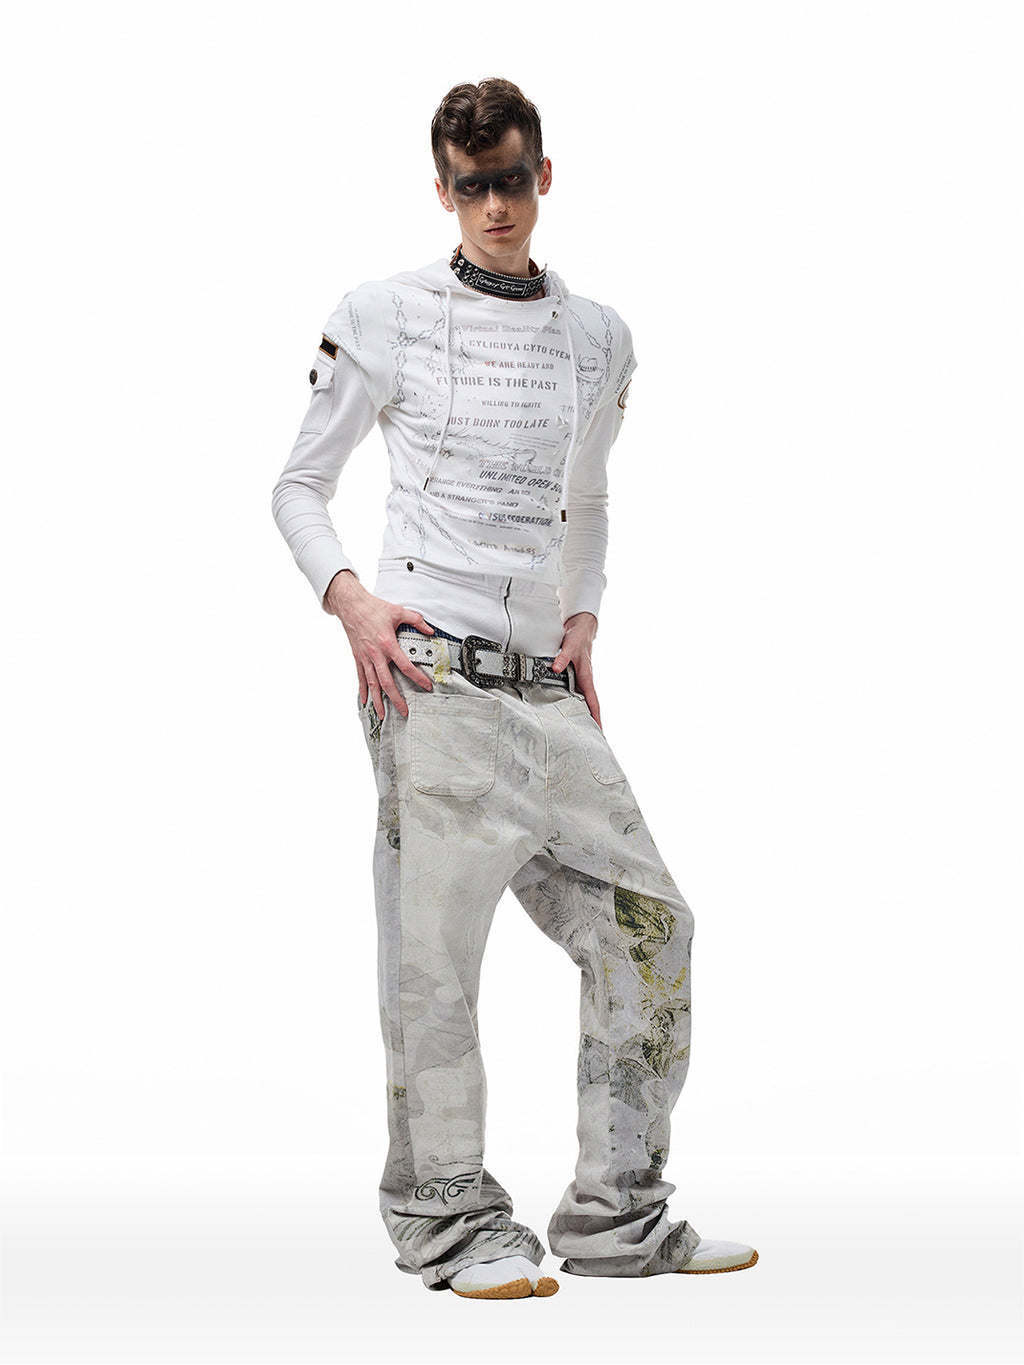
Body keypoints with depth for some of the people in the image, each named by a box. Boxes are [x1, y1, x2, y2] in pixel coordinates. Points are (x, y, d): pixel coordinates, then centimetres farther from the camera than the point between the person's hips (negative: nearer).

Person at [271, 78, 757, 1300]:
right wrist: (347, 597, -9)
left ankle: (616, 1213, 11)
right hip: (427, 669, -5)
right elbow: (299, 487, 8)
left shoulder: (597, 337, 16)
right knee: (434, 946, -6)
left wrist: (582, 618, 13)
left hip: (543, 683, 5)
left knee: (647, 923, 1)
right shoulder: (384, 317, 3)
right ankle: (449, 1220, 6)